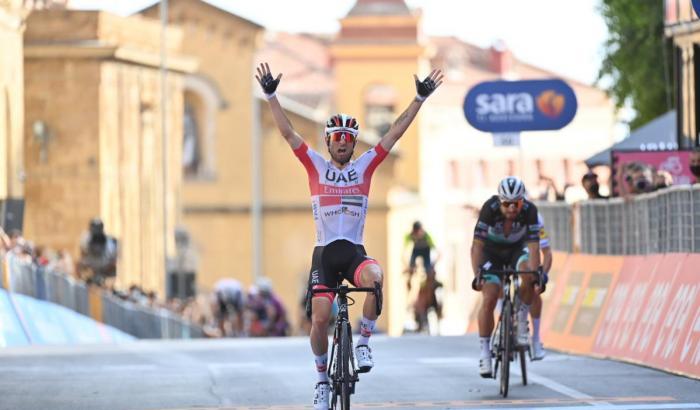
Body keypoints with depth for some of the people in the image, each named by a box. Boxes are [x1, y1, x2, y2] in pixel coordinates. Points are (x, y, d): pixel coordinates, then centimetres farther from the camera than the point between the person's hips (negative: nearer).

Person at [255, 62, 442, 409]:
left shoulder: (365, 165, 8)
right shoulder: (316, 166, 6)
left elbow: (395, 133, 6)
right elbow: (287, 132, 2)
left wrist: (420, 99, 2)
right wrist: (270, 96, -6)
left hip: (354, 252, 0)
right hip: (324, 253, 0)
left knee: (376, 277, -34)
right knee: (319, 319, -9)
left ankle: (363, 341, -16)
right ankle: (322, 379, 12)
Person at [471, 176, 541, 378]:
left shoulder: (529, 210, -29)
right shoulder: (490, 208, -32)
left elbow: (533, 246, -30)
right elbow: (477, 245, -32)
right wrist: (477, 274, -41)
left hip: (516, 249, 1)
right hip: (491, 252, -1)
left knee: (529, 275, -31)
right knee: (489, 299, -17)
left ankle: (522, 320, -10)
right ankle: (485, 352, -8)